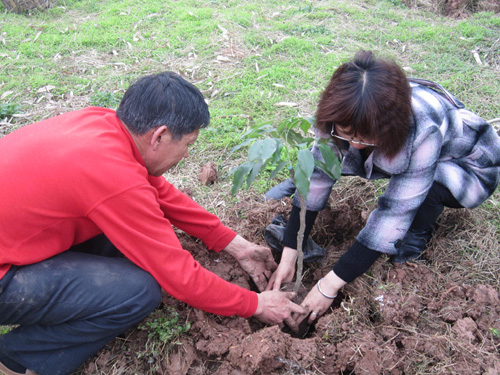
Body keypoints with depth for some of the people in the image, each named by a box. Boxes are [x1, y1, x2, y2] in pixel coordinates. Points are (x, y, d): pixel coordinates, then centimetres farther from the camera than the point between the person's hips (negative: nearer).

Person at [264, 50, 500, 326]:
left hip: (469, 169, -3)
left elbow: (394, 213, -38)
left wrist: (330, 285, -35)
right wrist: (287, 259, -28)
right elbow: (317, 178, -24)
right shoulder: (343, 115, -28)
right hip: (395, 155, 4)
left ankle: (420, 232, -7)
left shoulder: (424, 129, -41)